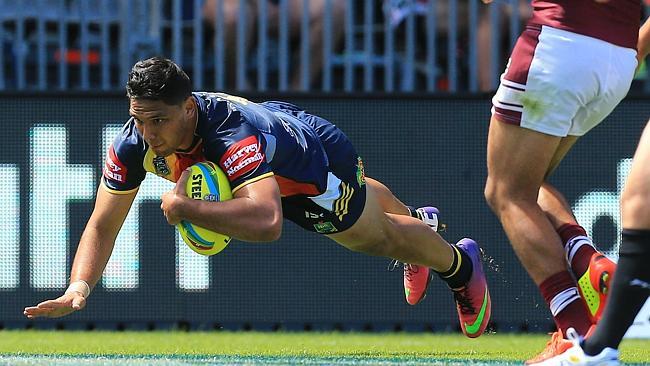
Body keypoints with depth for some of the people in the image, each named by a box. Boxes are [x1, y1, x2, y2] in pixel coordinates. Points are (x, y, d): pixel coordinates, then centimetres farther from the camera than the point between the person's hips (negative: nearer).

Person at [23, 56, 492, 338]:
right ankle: (419, 219, 70)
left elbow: (267, 222, -66)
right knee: (360, 196, 37)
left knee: (377, 234, 21)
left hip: (319, 156, -6)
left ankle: (460, 265, 53)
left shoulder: (234, 134, -52)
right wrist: (79, 287, -44)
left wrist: (184, 207, -64)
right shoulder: (133, 144, -34)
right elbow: (103, 225, -27)